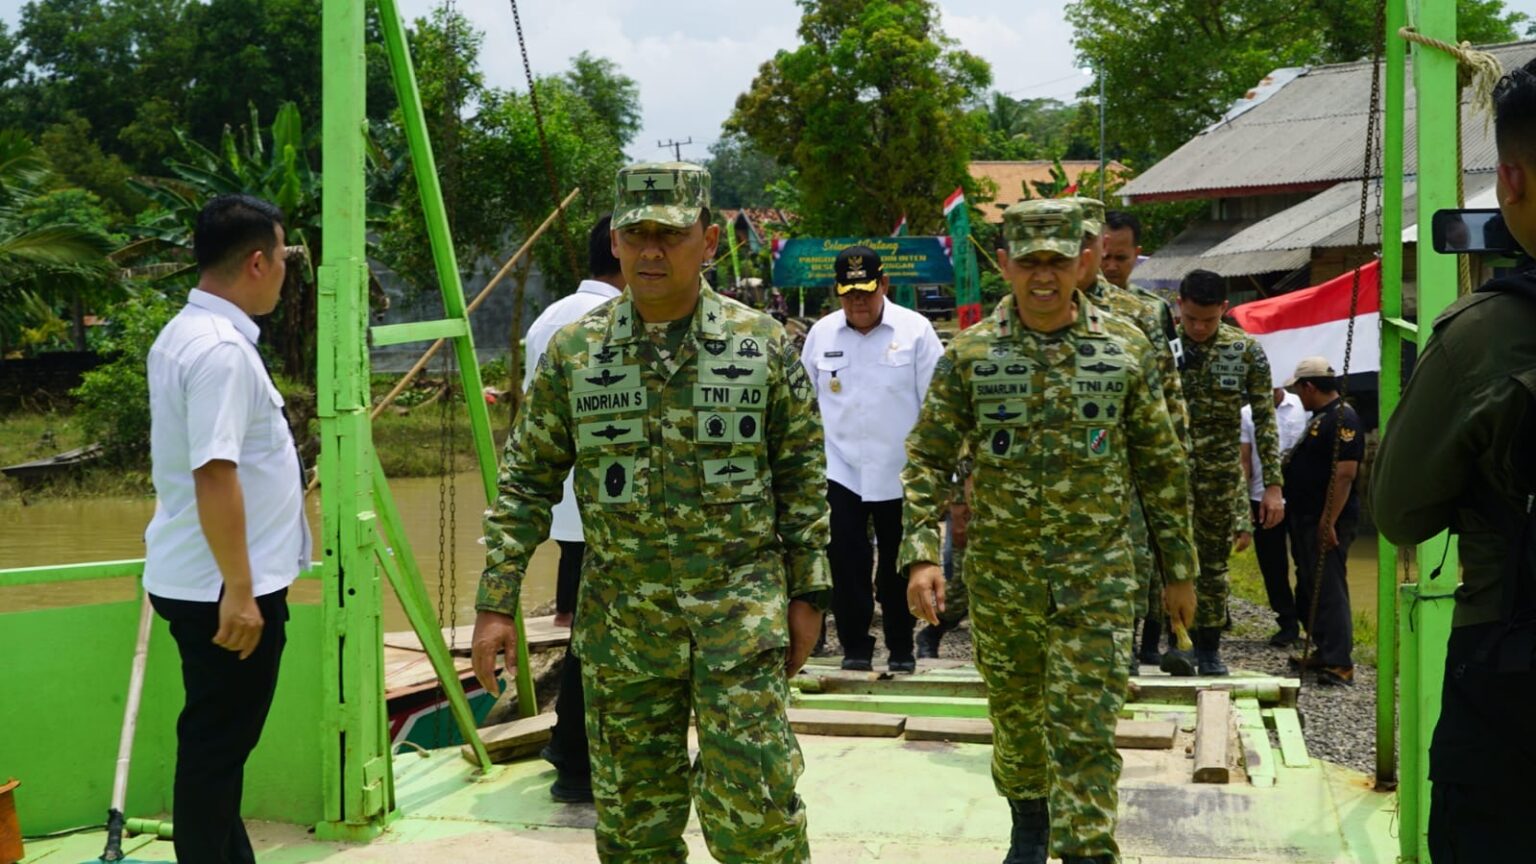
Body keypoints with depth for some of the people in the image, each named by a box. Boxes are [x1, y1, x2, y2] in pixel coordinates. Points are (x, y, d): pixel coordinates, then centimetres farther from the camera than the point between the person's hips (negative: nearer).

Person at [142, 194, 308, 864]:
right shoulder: (222, 349, -21)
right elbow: (215, 477, -27)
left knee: (219, 739, 19)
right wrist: (238, 590, -25)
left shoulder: (183, 334, 11)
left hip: (193, 576, 10)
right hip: (225, 587, -10)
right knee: (217, 744, 0)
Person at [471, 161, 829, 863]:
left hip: (739, 603, -2)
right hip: (621, 614, 2)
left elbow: (803, 475, 4)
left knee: (752, 806, -3)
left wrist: (807, 593, 2)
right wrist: (496, 603, 0)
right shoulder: (574, 351, 1)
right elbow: (527, 482, 4)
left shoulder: (762, 344, -2)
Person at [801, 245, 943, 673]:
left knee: (897, 566, 9)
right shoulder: (821, 333, 3)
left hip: (899, 472, -1)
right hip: (840, 471, 2)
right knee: (846, 562, 1)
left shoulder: (915, 330, -4)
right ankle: (855, 645, 14)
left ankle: (902, 648, 22)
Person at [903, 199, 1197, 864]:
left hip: (1095, 578, -1)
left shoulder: (1126, 349, -1)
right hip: (998, 577, 2)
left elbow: (1162, 467, 5)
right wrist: (920, 554, -12)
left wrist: (1179, 569, 6)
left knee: (1086, 733, -4)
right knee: (1014, 719, 16)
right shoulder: (969, 354, -2)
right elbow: (927, 459, 0)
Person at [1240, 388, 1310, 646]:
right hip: (1262, 498, 2)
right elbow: (1244, 461, 6)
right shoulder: (1247, 414, 5)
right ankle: (1288, 622, 18)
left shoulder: (1303, 407, 0)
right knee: (1272, 566, 7)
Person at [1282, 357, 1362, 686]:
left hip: (1327, 523, -11)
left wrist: (1329, 522, -26)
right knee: (1309, 589, 16)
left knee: (1329, 590, -10)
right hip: (1307, 520, 11)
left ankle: (1340, 664, -10)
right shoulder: (1320, 417, 17)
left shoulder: (1342, 419, -16)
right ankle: (1324, 651, 25)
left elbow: (1345, 474, -23)